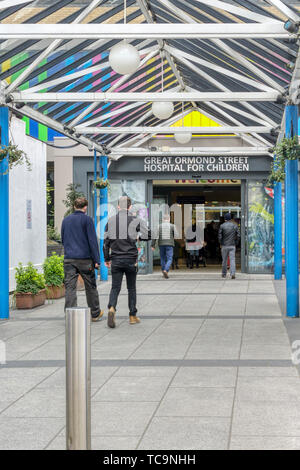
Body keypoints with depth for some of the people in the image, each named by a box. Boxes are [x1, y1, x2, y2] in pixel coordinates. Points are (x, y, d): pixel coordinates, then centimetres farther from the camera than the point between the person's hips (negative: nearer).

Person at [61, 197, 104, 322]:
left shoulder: (66, 220, 11)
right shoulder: (87, 220, -5)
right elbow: (92, 240, -8)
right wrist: (96, 260, -7)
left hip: (69, 259, 3)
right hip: (85, 259, -3)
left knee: (70, 287, 0)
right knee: (90, 287, 9)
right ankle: (95, 314, 20)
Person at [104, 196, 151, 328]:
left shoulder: (111, 221, 3)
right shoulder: (135, 220, -5)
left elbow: (106, 241, 4)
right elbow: (147, 235, -12)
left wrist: (107, 259, 13)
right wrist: (136, 237, 7)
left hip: (116, 260, 1)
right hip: (130, 259, -1)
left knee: (115, 287, 4)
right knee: (131, 288, 11)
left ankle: (111, 308, -22)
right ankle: (133, 316, 15)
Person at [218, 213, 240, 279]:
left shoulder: (222, 226, -4)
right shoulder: (235, 226, 1)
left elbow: (220, 236, -6)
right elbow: (238, 236, -1)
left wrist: (221, 244, 8)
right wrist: (236, 243, 10)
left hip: (224, 246, 0)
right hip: (232, 246, 0)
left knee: (224, 260, 12)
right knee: (232, 260, -4)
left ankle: (224, 274, 23)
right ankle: (233, 273, -19)